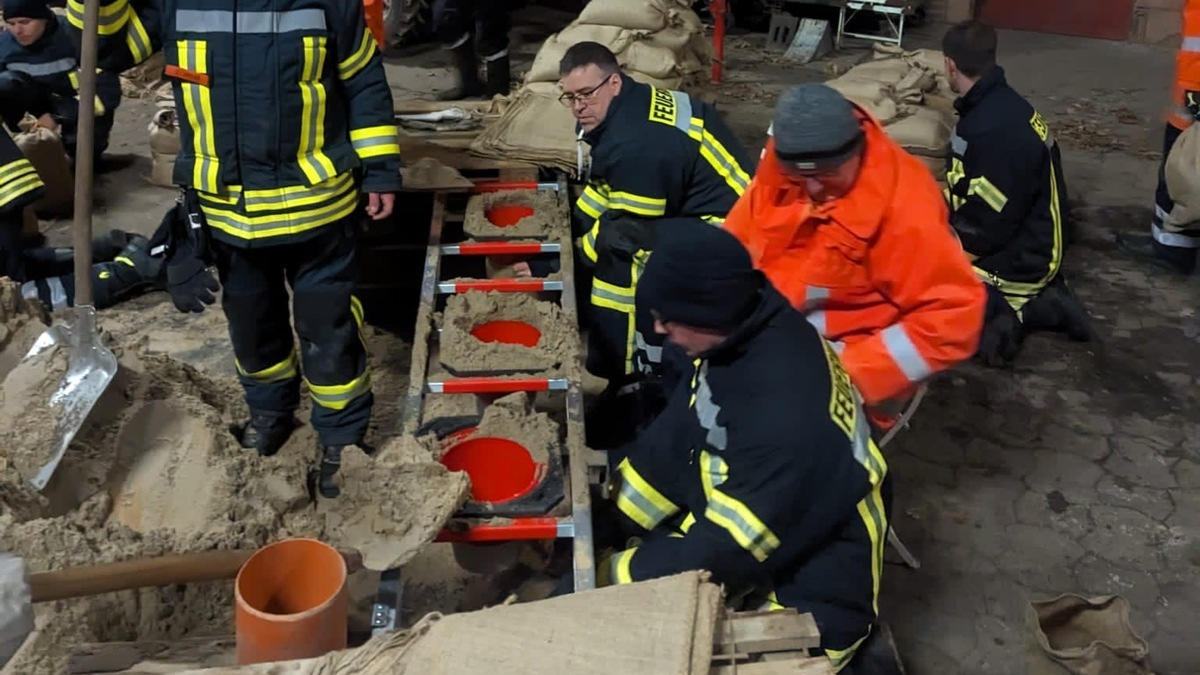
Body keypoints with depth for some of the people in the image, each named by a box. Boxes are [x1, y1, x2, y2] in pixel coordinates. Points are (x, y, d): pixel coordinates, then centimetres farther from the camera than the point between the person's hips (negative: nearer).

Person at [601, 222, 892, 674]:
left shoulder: (785, 416, -34)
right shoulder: (741, 336, -9)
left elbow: (727, 553, -26)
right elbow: (673, 443, 2)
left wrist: (614, 578, -15)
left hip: (803, 600, -7)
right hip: (727, 526, 8)